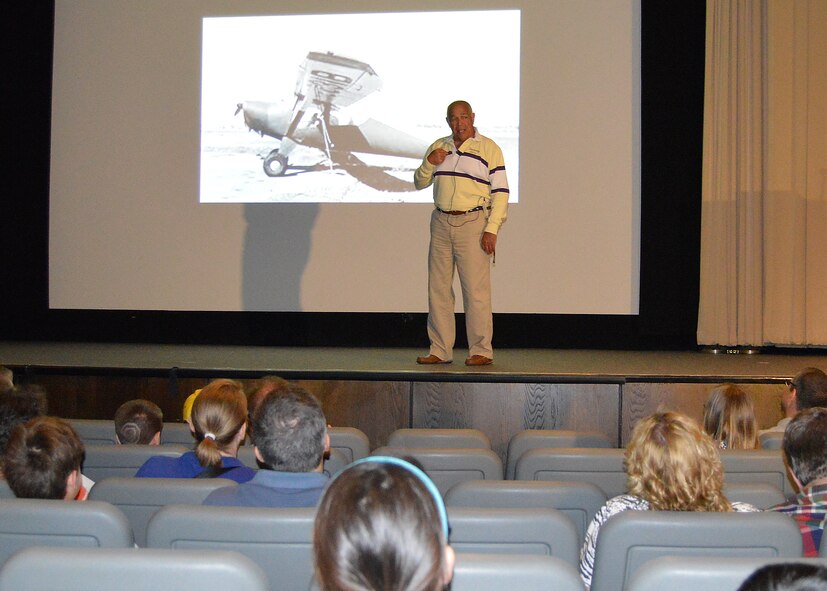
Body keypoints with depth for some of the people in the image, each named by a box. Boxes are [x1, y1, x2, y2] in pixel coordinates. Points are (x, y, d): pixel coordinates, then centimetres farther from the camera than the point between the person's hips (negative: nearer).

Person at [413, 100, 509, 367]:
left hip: (473, 224, -5)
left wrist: (492, 229, -12)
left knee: (476, 289, -8)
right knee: (438, 288, 5)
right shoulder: (439, 147, 15)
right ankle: (440, 350, 11)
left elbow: (501, 192, -3)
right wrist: (429, 163, -2)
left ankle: (481, 350, -2)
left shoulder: (489, 149, 1)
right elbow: (419, 183, 19)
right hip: (441, 222, 5)